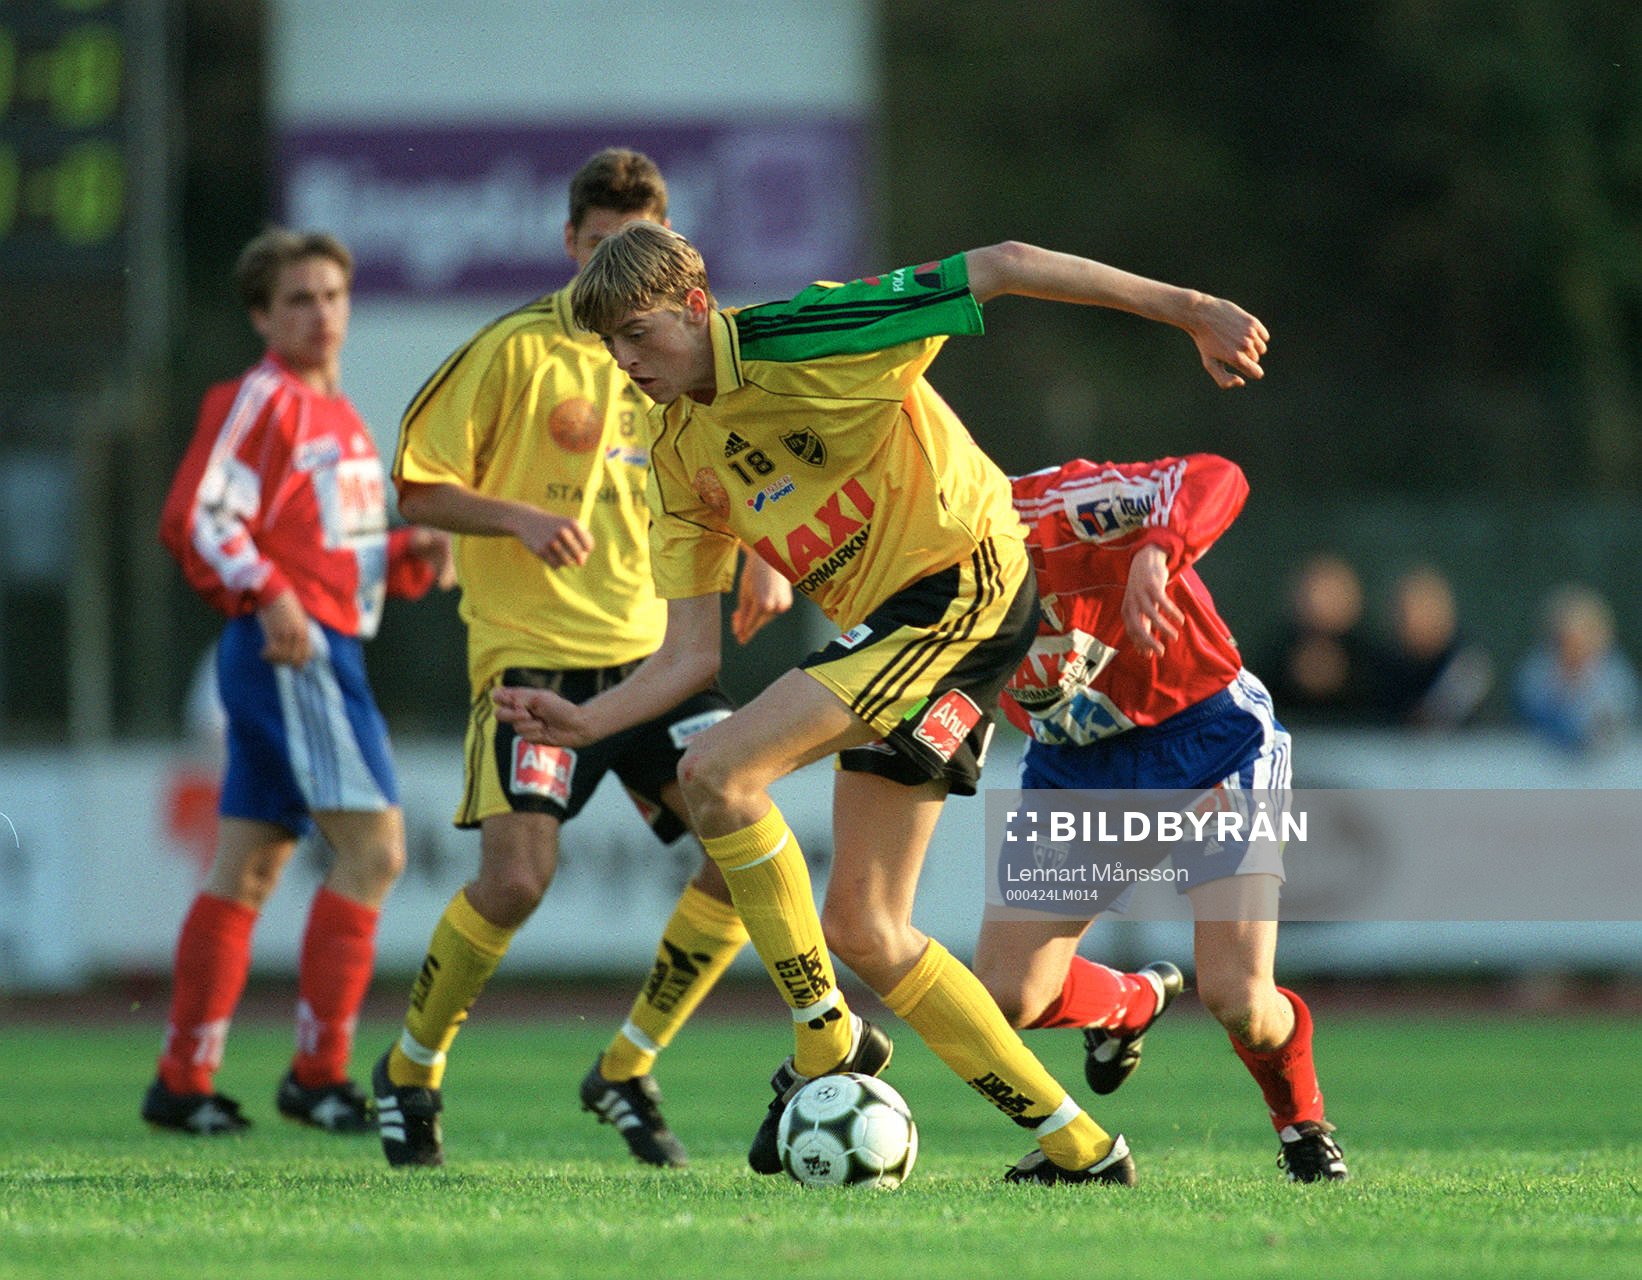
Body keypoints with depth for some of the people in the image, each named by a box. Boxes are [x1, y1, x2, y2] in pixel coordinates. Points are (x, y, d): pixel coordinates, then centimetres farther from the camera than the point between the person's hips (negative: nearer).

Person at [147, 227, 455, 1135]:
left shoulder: (337, 413, 21)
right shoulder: (258, 401, -7)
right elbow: (196, 519, -16)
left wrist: (413, 554, 8)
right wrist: (271, 595, -25)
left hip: (323, 651, 10)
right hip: (289, 651, -10)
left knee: (247, 871, 9)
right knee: (373, 847, -13)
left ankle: (182, 1082, 12)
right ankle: (319, 1072, -10)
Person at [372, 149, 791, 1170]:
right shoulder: (517, 351, -3)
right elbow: (419, 489, -2)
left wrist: (762, 561, 4)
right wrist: (519, 519, -19)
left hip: (651, 651, 5)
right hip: (532, 653, -5)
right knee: (517, 875, -19)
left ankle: (627, 1070, 5)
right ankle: (412, 1071, 6)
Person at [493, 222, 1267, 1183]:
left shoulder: (799, 341, -14)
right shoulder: (679, 456, 10)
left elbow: (1001, 268, -14)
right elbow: (691, 657, 10)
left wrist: (1186, 309, -15)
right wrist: (588, 722, -8)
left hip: (964, 581, -9)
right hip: (886, 622, 9)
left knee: (717, 771, -21)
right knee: (863, 931, 7)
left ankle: (827, 1046, -10)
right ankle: (1079, 1148, 13)